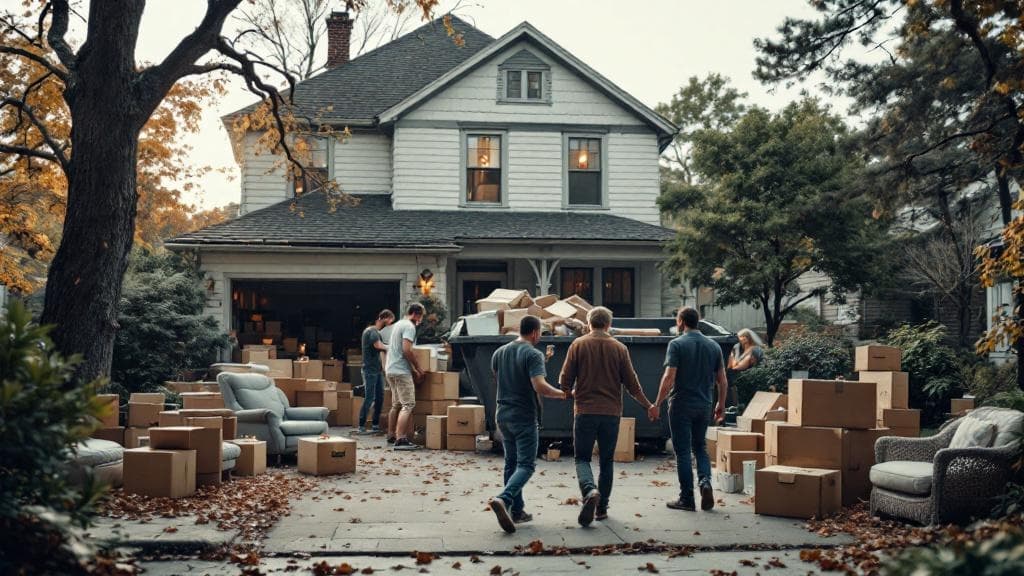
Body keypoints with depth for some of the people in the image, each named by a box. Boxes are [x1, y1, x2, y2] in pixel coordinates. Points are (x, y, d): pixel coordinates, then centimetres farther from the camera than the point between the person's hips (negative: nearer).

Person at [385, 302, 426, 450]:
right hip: (401, 372, -10)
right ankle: (401, 439, -20)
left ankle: (391, 435, 23)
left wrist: (413, 369, 21)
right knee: (408, 405, -12)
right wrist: (417, 368, -10)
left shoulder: (397, 324, 19)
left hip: (391, 370, 10)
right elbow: (407, 350, -21)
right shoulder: (409, 326, -12)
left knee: (396, 405, 18)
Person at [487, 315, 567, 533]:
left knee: (511, 463, 15)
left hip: (503, 415, 7)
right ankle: (503, 499, -27)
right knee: (525, 465, -5)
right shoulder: (533, 354, -14)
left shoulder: (499, 353, 9)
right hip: (524, 417, -7)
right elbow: (540, 386, -24)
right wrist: (561, 394, -9)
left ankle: (516, 510, 17)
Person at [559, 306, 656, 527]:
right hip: (611, 413, 2)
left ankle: (590, 491, -22)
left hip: (585, 411, -2)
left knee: (582, 458, 6)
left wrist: (570, 392, 21)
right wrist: (648, 405, 19)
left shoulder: (578, 345, -1)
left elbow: (565, 380, -2)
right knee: (606, 461, 13)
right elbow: (632, 384, 4)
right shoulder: (619, 348, 3)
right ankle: (601, 508, 15)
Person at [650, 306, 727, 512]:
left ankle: (687, 499, 3)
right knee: (700, 447, 18)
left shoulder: (677, 344, -9)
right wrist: (721, 404, 19)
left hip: (681, 404, -5)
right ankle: (705, 481, -7)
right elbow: (721, 380, 8)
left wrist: (657, 404, -12)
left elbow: (669, 377, -16)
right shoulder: (713, 346, 7)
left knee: (683, 451, 2)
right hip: (704, 406, 5)